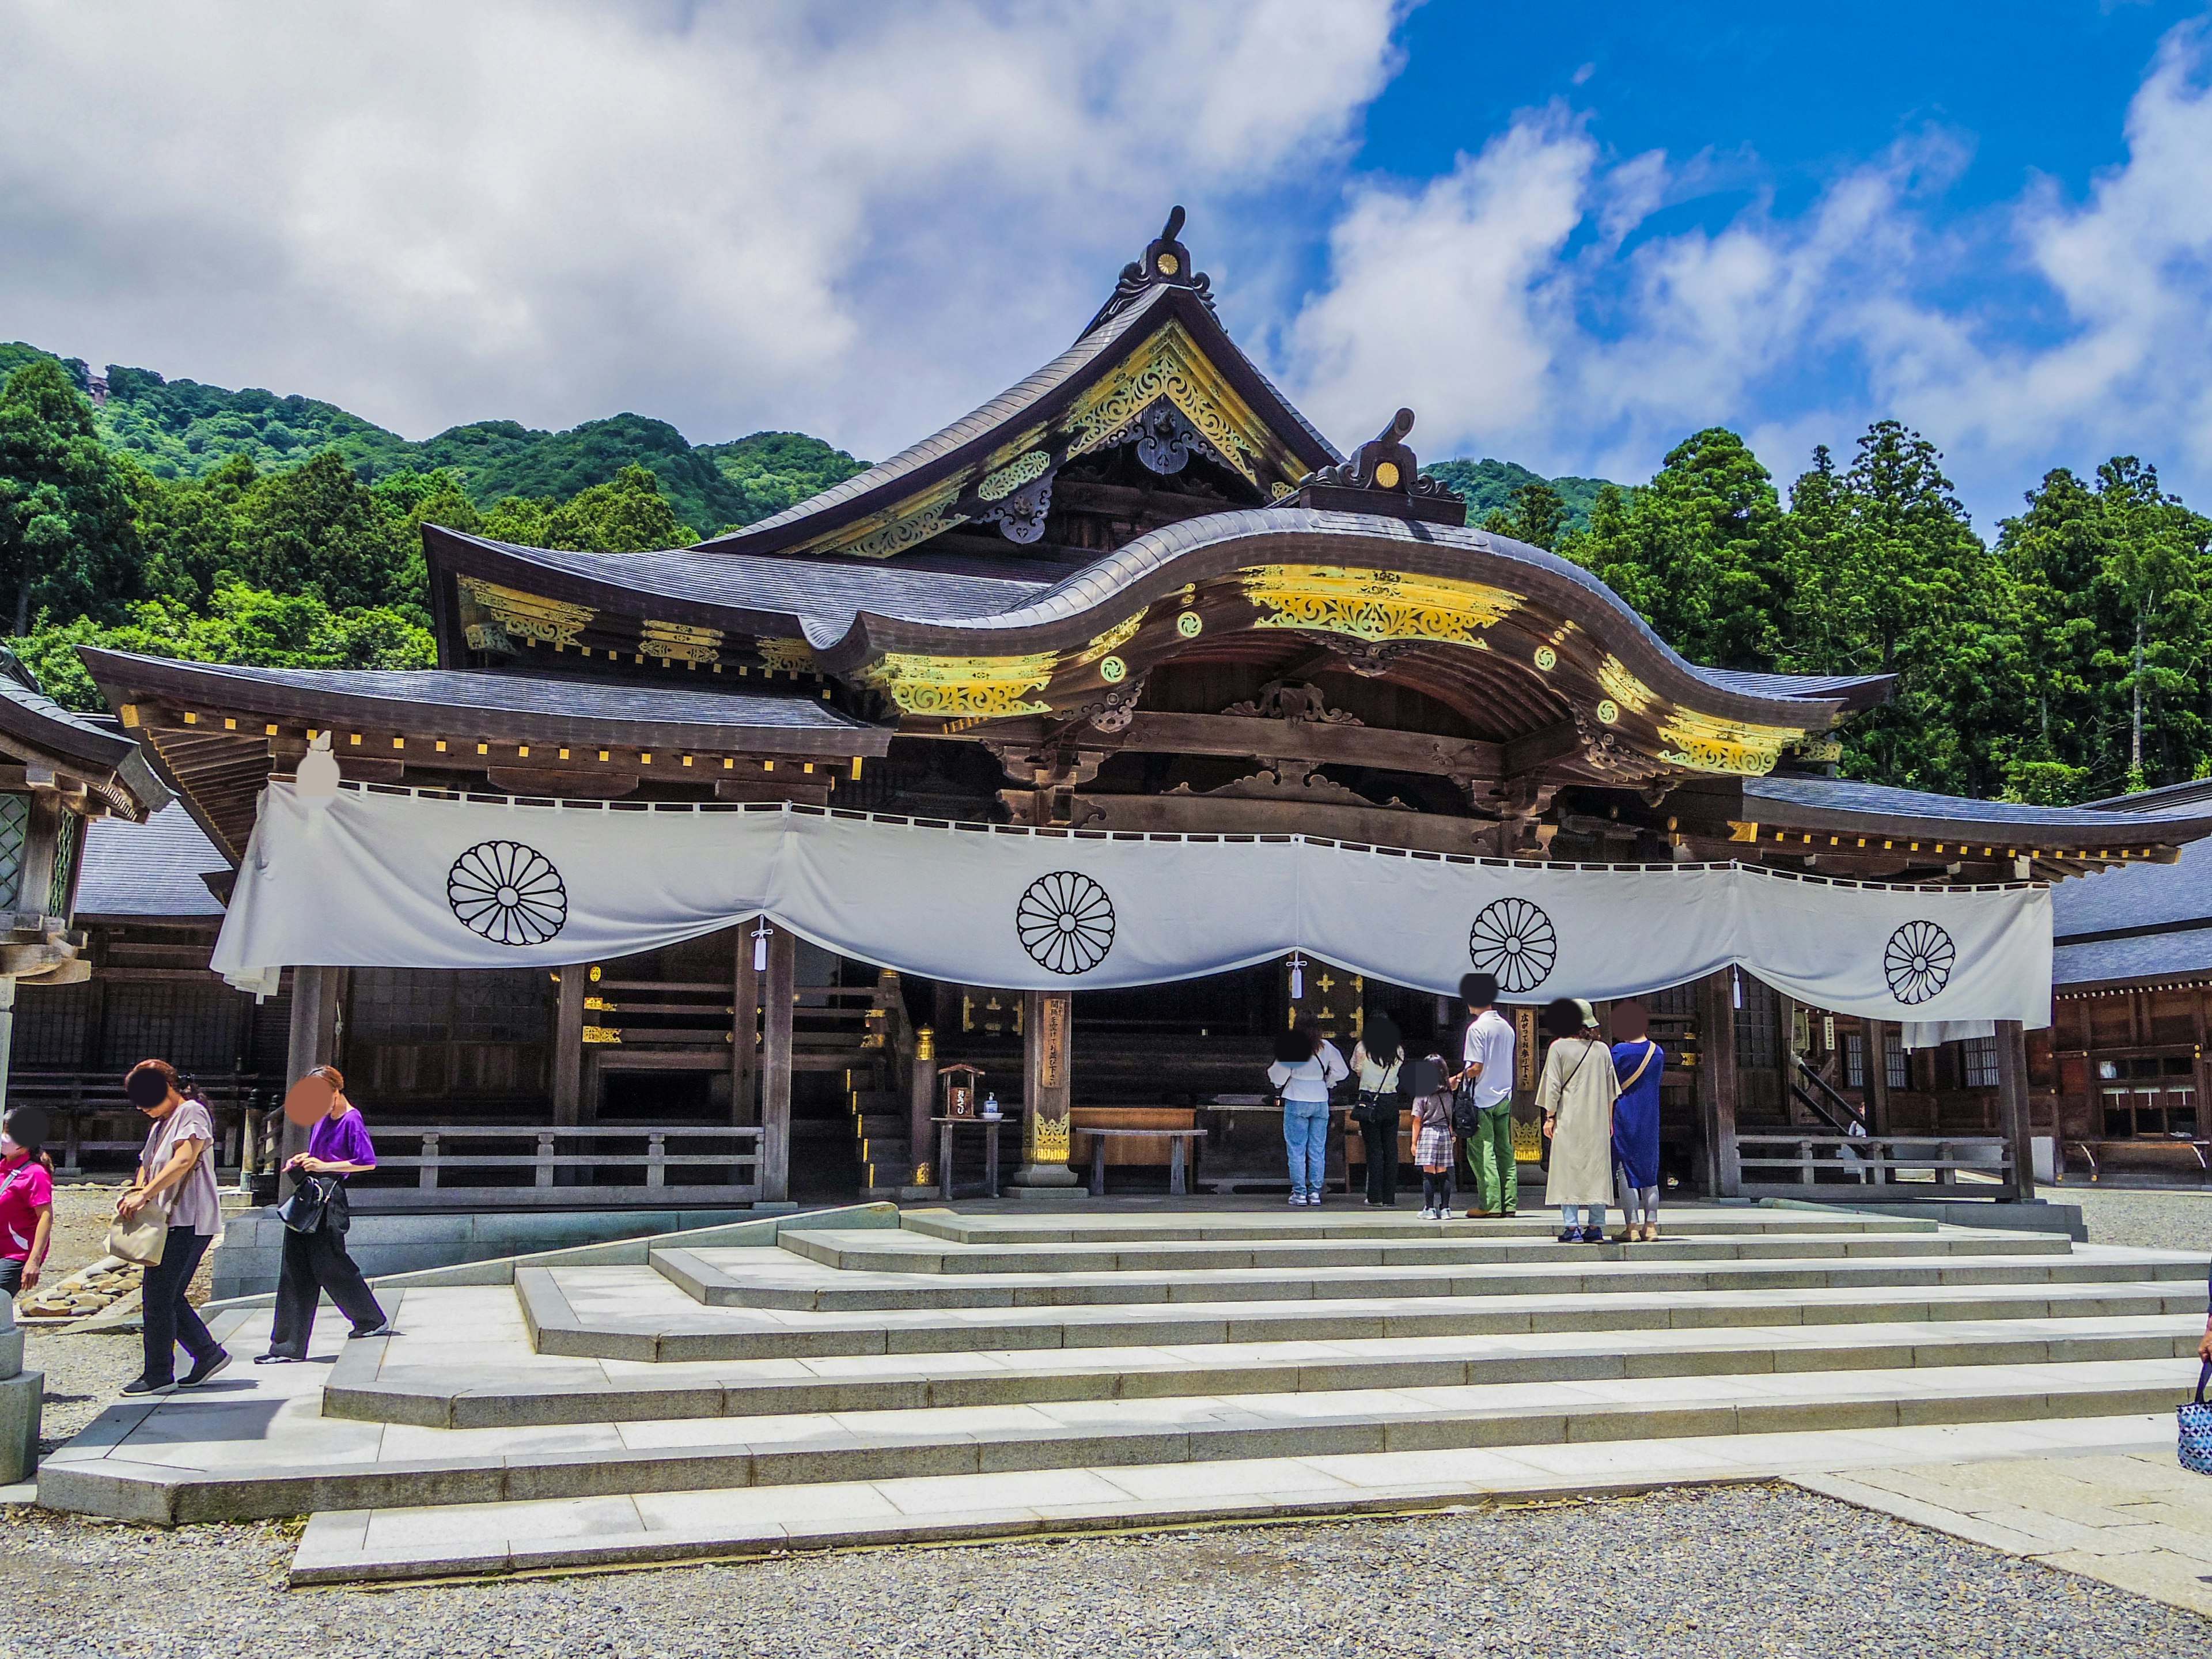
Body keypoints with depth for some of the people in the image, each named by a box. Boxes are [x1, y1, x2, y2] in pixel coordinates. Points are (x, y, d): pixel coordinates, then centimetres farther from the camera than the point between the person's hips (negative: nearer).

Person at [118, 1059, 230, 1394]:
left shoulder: (191, 1112, -8)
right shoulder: (160, 1123, 22)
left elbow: (184, 1161, -21)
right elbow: (148, 1164, 22)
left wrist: (144, 1195, -24)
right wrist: (135, 1192, 1)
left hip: (188, 1221, -10)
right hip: (169, 1222, 10)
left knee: (159, 1297, -7)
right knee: (168, 1297, 9)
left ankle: (158, 1375, 0)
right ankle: (208, 1353, 17)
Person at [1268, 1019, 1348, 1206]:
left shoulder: (1292, 1048, -10)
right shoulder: (1326, 1048, 2)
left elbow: (1278, 1075, -6)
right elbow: (1342, 1071, 8)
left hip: (1297, 1101, -4)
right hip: (1321, 1102, 4)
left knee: (1297, 1150, 3)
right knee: (1318, 1150, 9)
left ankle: (1299, 1193, 1)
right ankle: (1315, 1193, 9)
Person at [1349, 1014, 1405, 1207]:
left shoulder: (1363, 1047, -6)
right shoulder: (1398, 1050, 2)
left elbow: (1355, 1068, 8)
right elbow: (1400, 1066, 13)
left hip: (1369, 1101, -3)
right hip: (1392, 1102, 3)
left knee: (1374, 1149, 1)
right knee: (1391, 1149, 6)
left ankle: (1376, 1197, 1)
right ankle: (1390, 1197, 8)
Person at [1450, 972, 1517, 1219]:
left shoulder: (1477, 1028, -14)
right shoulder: (1507, 1026, 11)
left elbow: (1476, 1067, -18)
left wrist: (1458, 1078, -1)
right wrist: (1465, 1073, 20)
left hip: (1482, 1098, -8)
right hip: (1504, 1096, 8)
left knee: (1481, 1151, -4)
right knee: (1505, 1150, 9)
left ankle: (1490, 1203, -6)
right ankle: (1509, 1202, 10)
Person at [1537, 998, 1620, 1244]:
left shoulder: (1559, 1047, -6)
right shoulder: (1603, 1050, 5)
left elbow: (1553, 1086, -6)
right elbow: (1611, 1089, 9)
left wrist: (1550, 1116, 2)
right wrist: (1609, 1120, 18)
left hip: (1569, 1120, -3)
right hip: (1597, 1122, 3)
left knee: (1568, 1170, 0)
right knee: (1597, 1170, 8)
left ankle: (1571, 1226, -4)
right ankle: (1596, 1226, 7)